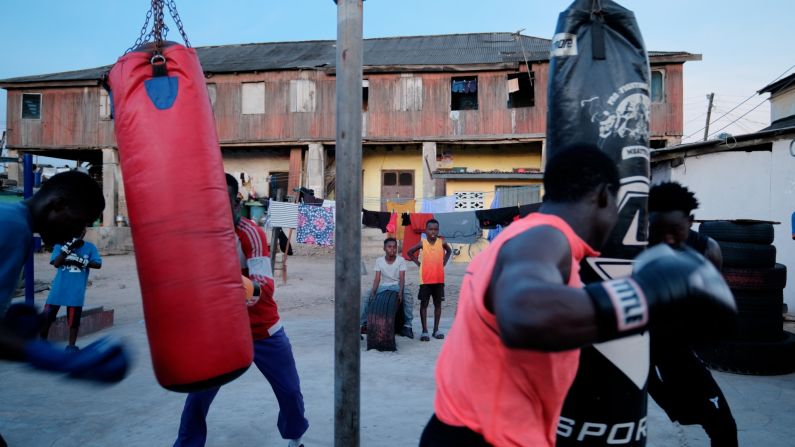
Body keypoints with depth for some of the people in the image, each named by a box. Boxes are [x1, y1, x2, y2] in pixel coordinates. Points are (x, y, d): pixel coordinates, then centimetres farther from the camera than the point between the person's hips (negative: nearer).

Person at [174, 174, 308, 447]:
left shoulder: (251, 232, -20)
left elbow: (266, 286, -32)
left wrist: (253, 289, -53)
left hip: (264, 330, -3)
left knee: (290, 391, 4)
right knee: (198, 394, -4)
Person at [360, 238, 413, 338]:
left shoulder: (401, 260, -7)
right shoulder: (379, 261, -2)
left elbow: (402, 278, -13)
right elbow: (377, 279, -6)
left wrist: (400, 291, -31)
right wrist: (373, 292, -23)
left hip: (397, 285, -2)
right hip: (383, 286, 2)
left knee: (407, 298, -33)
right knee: (365, 298, -19)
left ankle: (407, 325, -23)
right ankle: (363, 324, -9)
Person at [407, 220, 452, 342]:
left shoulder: (442, 242, -3)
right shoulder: (422, 243, -5)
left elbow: (449, 251, 17)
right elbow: (409, 252, 8)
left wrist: (444, 262, 5)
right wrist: (418, 263, 1)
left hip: (439, 279, 2)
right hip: (425, 279, -2)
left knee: (438, 303, 8)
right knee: (424, 304, 2)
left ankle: (436, 329, 19)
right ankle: (424, 331, 8)